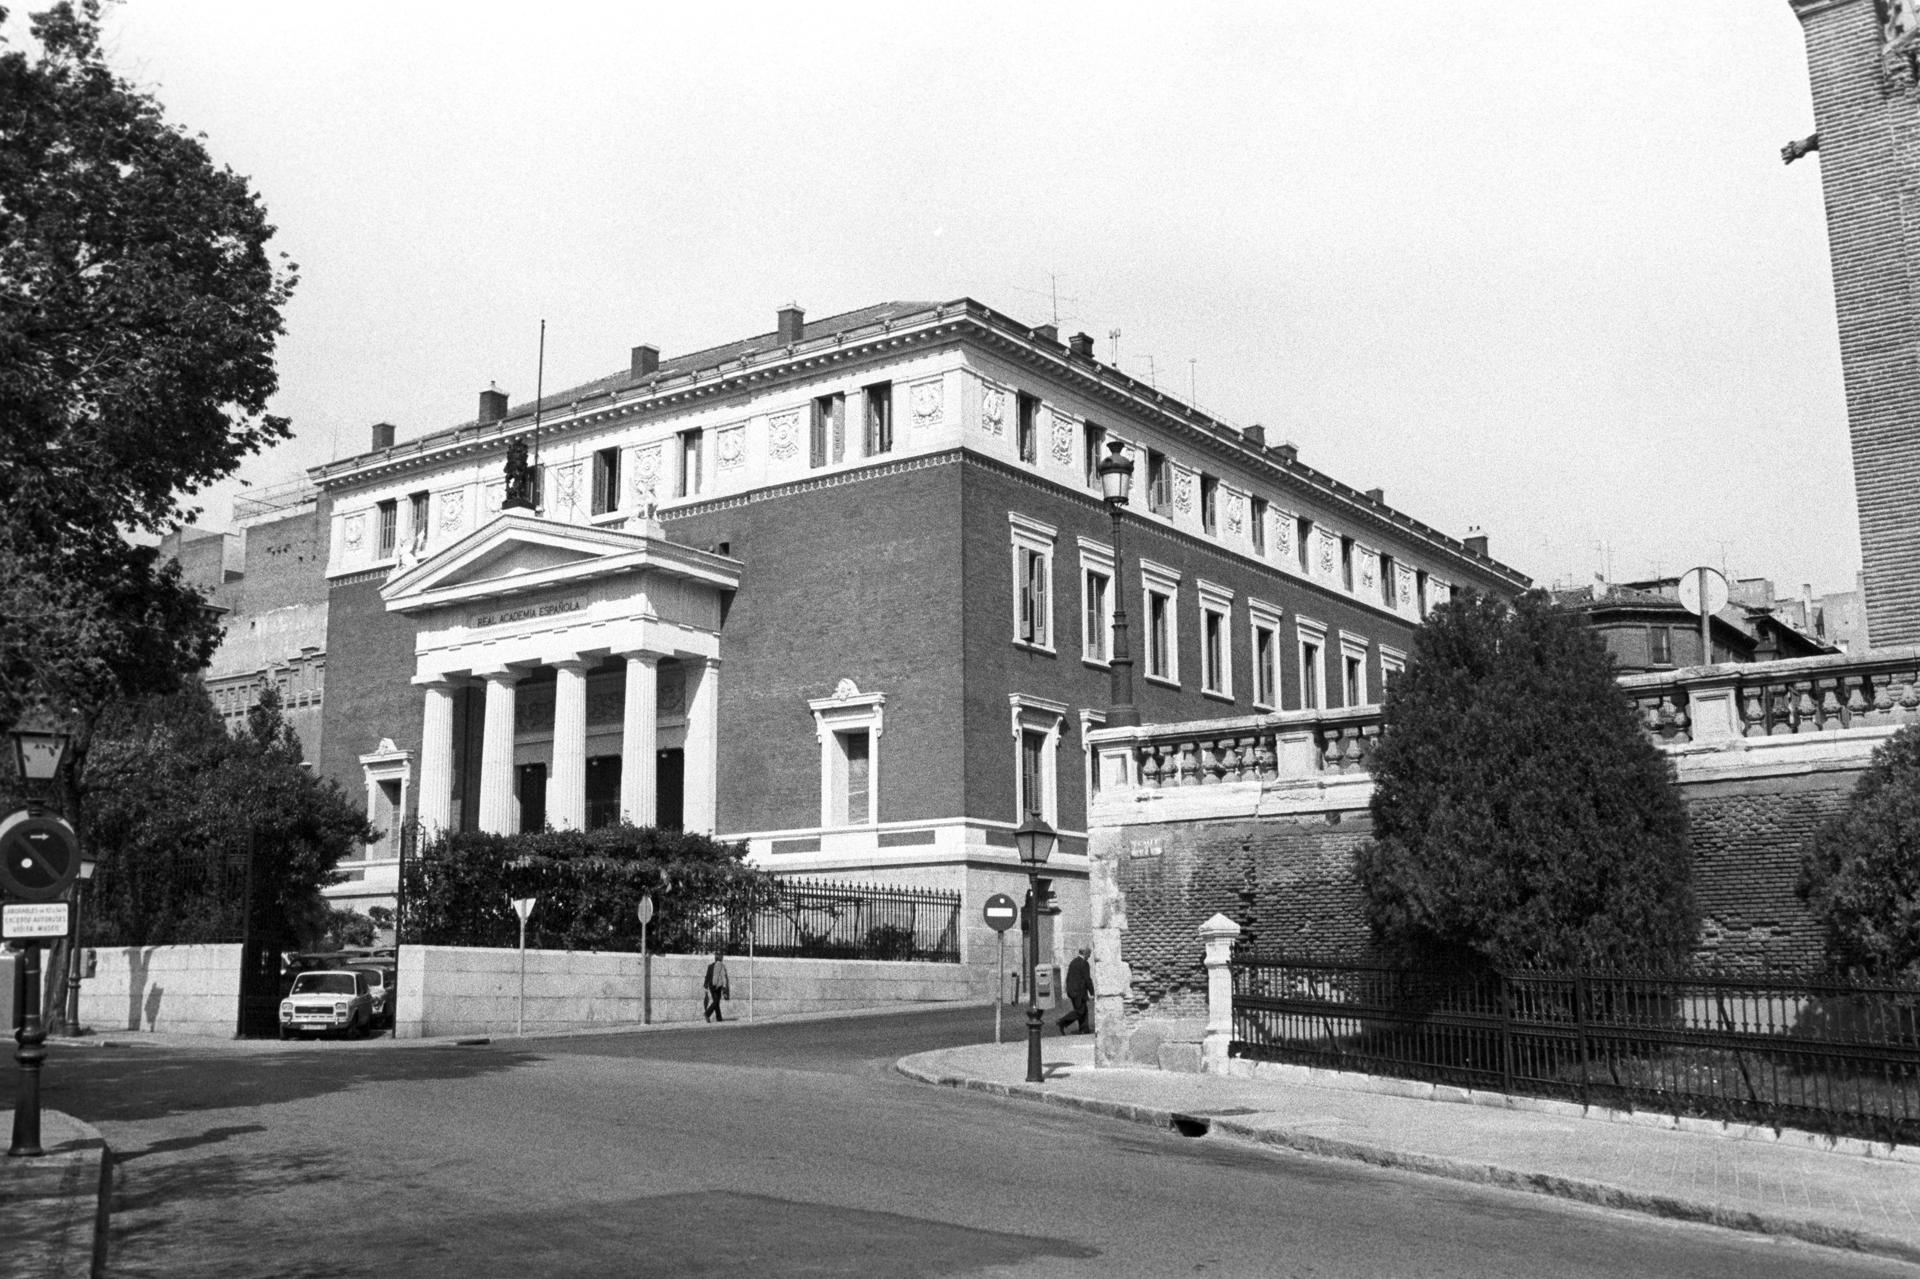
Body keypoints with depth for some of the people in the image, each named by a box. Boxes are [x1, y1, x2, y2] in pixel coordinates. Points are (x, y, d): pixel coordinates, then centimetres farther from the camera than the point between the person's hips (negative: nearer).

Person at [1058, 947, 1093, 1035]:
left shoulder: (1072, 962, 15)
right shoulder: (1084, 964, -11)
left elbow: (1068, 978, 17)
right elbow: (1087, 979, -14)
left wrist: (1067, 992, 22)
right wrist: (1092, 993, -9)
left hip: (1071, 991, 9)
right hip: (1079, 991, -9)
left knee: (1083, 1011, 12)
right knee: (1079, 1011, -7)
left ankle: (1083, 1031, 8)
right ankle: (1063, 1022, -18)